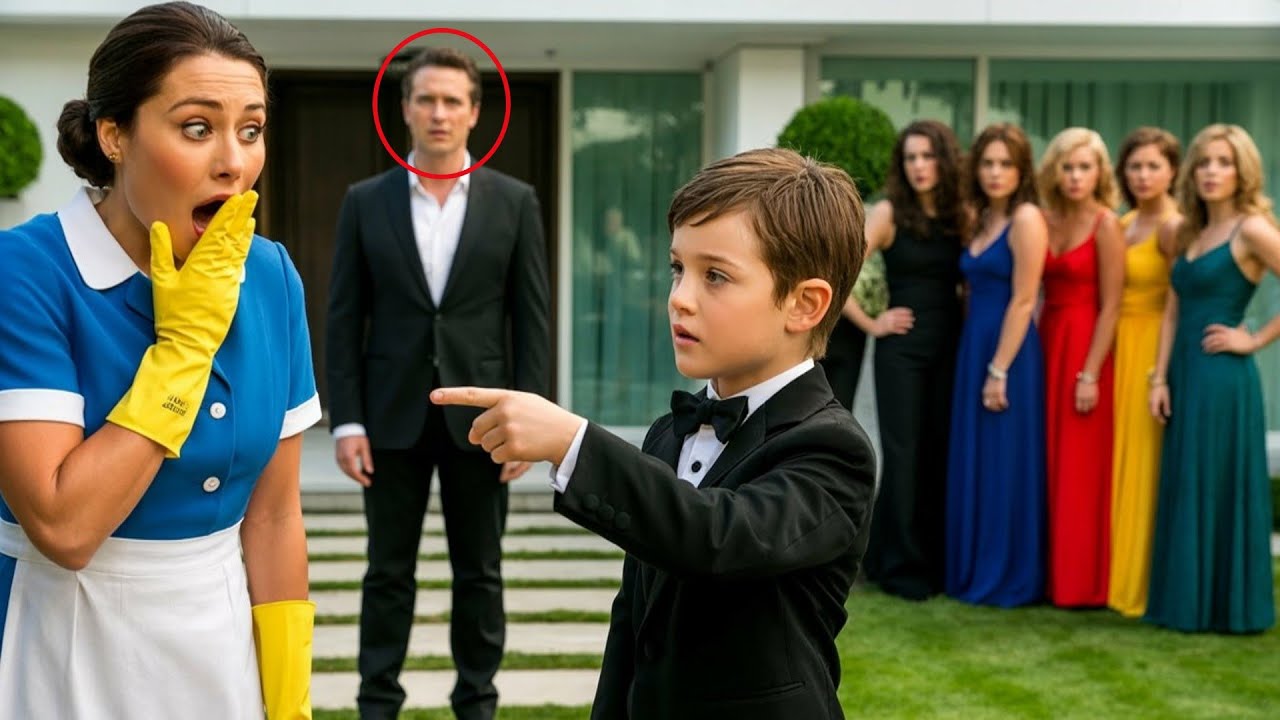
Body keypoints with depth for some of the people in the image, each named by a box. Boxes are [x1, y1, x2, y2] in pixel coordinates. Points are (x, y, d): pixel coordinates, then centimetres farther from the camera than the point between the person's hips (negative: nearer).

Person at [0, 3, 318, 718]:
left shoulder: (272, 279, -3)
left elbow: (273, 514, 3)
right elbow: (64, 527, -25)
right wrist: (185, 341, -22)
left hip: (226, 653, 5)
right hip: (69, 662, -4)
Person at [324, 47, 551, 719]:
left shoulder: (515, 202, 2)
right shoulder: (365, 202, 2)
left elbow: (532, 319, 0)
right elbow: (345, 320, 1)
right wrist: (346, 421, -6)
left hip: (478, 415, 0)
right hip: (393, 415, 0)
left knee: (479, 573, 8)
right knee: (388, 572, 7)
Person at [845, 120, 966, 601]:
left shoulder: (960, 215, 5)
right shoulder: (889, 213, -6)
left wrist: (966, 324, 0)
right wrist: (871, 324, -8)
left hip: (952, 347, 4)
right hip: (903, 348, -4)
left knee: (942, 453, 7)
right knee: (905, 454, -1)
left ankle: (936, 560, 18)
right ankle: (902, 566, 8)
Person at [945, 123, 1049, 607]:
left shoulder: (1026, 219, -11)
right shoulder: (981, 218, 13)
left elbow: (1022, 301, -16)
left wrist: (999, 371, -18)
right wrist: (979, 364, 7)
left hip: (1010, 353, -8)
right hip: (973, 347, 8)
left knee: (1005, 466, -2)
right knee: (973, 464, 12)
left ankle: (1009, 580, 7)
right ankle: (975, 572, 21)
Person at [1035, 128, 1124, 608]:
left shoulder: (1105, 224, -9)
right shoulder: (1045, 220, 7)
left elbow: (1110, 306, -12)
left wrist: (1090, 375, -15)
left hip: (1086, 348, -6)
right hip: (1046, 342, 6)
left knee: (1081, 469, -1)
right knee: (1048, 465, 9)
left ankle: (1081, 582, 7)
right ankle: (1051, 573, 18)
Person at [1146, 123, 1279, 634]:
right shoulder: (1187, 233, 14)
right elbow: (1173, 310, 12)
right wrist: (1160, 378, 5)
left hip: (1222, 378, -8)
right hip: (1184, 375, 8)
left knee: (1219, 490, -2)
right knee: (1184, 491, 10)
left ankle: (1228, 607, 7)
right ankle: (1189, 602, 18)